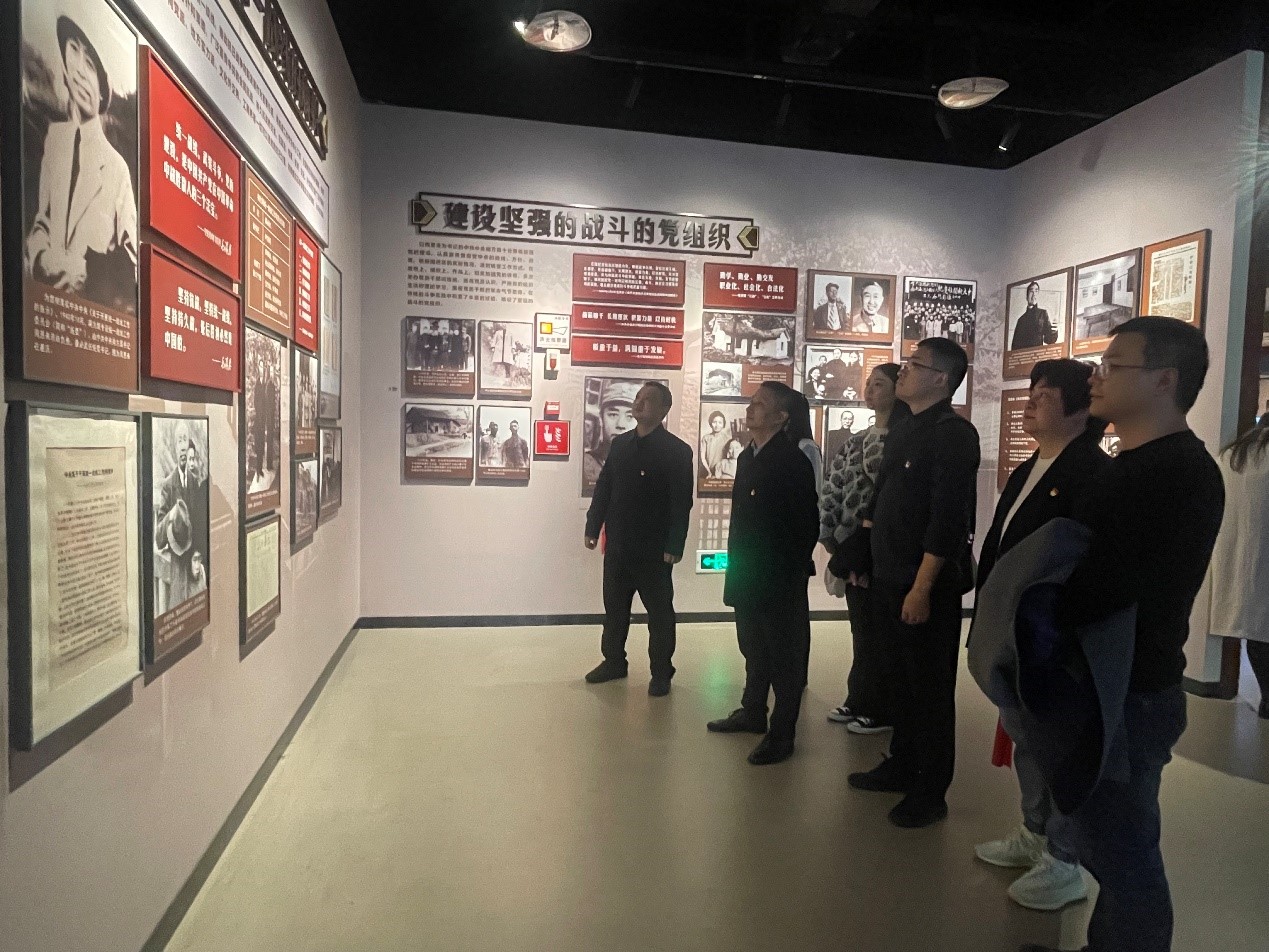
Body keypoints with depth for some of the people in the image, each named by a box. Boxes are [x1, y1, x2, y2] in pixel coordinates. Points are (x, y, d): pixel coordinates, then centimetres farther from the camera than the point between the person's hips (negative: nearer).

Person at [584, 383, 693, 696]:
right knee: (614, 607, 15)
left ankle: (661, 672, 19)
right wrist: (593, 527, 7)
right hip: (617, 543, 5)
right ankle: (614, 661, 31)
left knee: (659, 612, 7)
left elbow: (681, 502, -12)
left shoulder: (677, 450, -9)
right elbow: (603, 488, 10)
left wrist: (674, 546, -17)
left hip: (654, 548, -5)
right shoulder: (619, 443, 8)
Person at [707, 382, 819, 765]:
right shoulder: (748, 456, 10)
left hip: (779, 577, -8)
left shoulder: (793, 460, -15)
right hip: (747, 573, 8)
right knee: (754, 650, 21)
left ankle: (782, 734, 16)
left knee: (784, 655, 5)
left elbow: (809, 524, -14)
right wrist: (737, 566, 12)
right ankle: (753, 712, 37)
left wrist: (792, 572, -12)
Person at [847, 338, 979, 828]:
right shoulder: (902, 430, 12)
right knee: (900, 678, 19)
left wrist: (922, 588, -23)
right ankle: (902, 766, 34)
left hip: (926, 584, -8)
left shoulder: (953, 433, -15)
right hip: (890, 578, 8)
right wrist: (869, 562, 16)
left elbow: (948, 519, -21)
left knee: (930, 688, 5)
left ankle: (930, 792, 19)